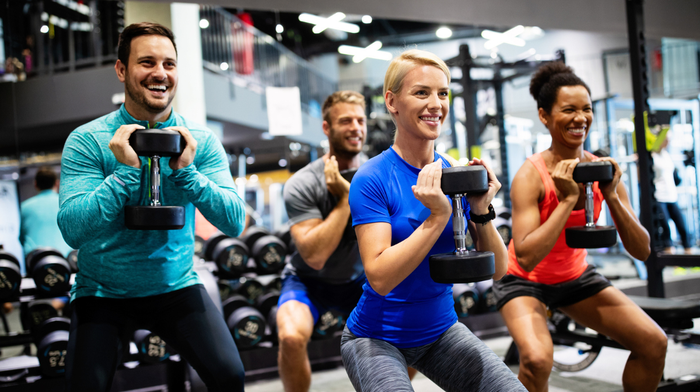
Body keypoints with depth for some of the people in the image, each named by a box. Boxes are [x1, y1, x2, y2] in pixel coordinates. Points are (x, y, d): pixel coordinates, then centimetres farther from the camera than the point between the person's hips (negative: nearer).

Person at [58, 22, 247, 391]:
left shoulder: (201, 140, -5)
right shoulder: (87, 140, -11)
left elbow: (235, 223, -12)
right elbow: (72, 230, -20)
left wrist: (186, 171, -24)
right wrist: (126, 170, -28)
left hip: (176, 287, 1)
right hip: (102, 292, -1)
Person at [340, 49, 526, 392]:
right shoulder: (371, 179, -16)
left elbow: (497, 270, -2)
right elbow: (380, 277, -24)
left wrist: (481, 212, -19)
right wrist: (438, 216, -29)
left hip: (441, 330, 5)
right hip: (378, 338, -5)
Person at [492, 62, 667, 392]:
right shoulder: (531, 175, -24)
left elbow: (641, 251, -10)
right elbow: (526, 257, -34)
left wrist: (612, 196, -24)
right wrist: (568, 199, -33)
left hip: (576, 277, 6)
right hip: (525, 280, -5)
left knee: (653, 343, -2)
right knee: (537, 359, -31)